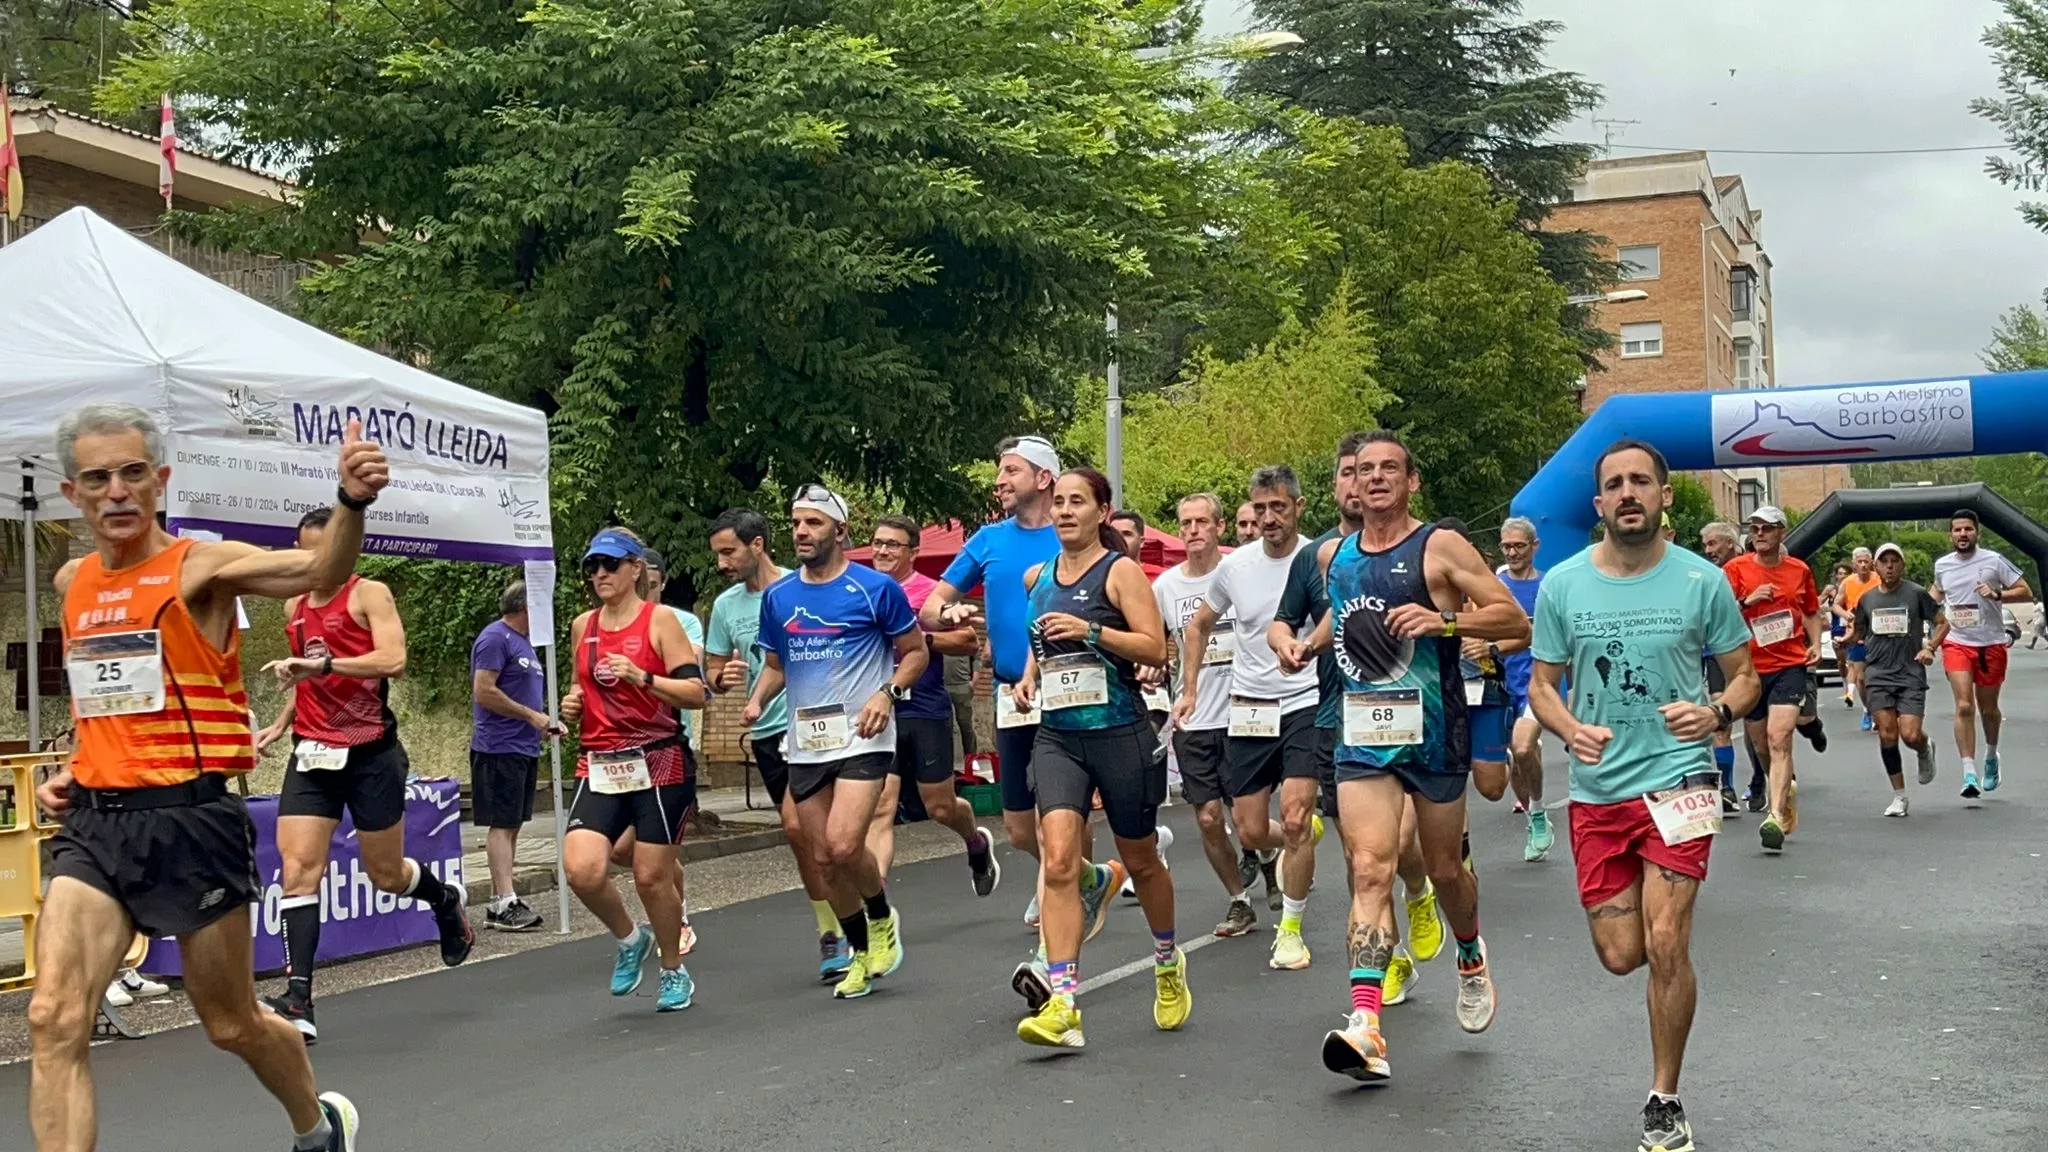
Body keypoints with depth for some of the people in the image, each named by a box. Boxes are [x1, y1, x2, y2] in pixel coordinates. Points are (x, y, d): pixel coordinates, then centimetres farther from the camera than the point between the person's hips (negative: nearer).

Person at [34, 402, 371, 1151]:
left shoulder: (200, 567, -8)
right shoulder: (72, 583, 11)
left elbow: (320, 571, -28)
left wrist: (351, 503, -49)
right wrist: (77, 768, 13)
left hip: (191, 822, -5)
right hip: (92, 824, 5)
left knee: (232, 1025, 11)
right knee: (54, 1020, -13)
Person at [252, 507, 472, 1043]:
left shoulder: (369, 595, -8)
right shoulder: (294, 606, 12)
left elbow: (392, 659, -24)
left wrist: (321, 663, -33)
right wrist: (279, 724, 14)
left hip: (371, 753, -5)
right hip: (312, 755, 5)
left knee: (386, 875, 9)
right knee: (298, 869, -11)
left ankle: (447, 902, 43)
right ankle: (299, 999, -14)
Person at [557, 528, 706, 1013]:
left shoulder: (660, 620, -4)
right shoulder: (582, 627, 12)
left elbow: (697, 692, -9)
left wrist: (641, 676, -21)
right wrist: (573, 704, 6)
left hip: (659, 764, -4)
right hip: (600, 767, 4)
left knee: (651, 876, -1)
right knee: (581, 869, -14)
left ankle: (675, 972, 23)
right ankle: (630, 939, 15)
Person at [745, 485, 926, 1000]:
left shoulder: (876, 588, -5)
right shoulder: (777, 596, 9)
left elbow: (915, 652, 2)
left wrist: (887, 692, -15)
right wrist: (757, 700, 0)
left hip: (862, 739, -5)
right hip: (804, 745, 5)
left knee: (844, 845, -20)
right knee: (824, 859, 8)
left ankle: (883, 919, 10)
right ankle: (861, 954, 27)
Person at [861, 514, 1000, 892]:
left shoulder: (931, 592, -5)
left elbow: (969, 641, -4)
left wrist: (924, 638, -17)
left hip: (926, 713, -3)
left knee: (940, 808, 10)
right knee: (879, 811, -8)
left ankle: (978, 844, 43)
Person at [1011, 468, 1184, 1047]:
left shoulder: (1121, 571, -4)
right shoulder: (1037, 578, 12)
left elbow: (1155, 648, -11)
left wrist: (1090, 630, -21)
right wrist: (1030, 674, 9)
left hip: (1120, 733, -3)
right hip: (1057, 736, 4)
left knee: (1140, 861, 13)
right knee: (1058, 861, -15)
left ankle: (1168, 967, 40)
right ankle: (1063, 1005, -19)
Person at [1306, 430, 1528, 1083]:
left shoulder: (1440, 549, -6)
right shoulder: (1333, 557, 10)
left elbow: (1515, 620, -10)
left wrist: (1444, 620, -23)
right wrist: (1310, 643, 13)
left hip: (1434, 734, -2)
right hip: (1363, 736, 3)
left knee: (1443, 869, 13)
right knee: (1370, 869, -13)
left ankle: (1471, 957, 47)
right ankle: (1366, 1027, -23)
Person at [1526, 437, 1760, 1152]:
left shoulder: (1701, 581, -4)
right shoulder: (1562, 585, 0)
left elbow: (1745, 675, 5)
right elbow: (1542, 685, 7)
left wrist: (1716, 712, -17)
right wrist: (1571, 731, -15)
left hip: (1677, 778, -2)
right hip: (1596, 789, 3)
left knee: (1665, 944, -13)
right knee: (1620, 954, 5)